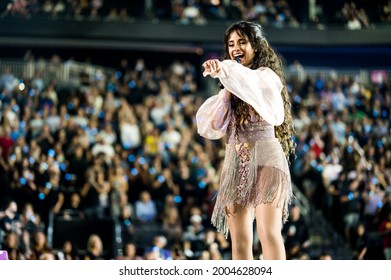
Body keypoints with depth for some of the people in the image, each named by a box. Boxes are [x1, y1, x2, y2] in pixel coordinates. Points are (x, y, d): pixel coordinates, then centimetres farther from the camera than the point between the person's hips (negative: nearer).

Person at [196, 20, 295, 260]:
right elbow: (212, 126, 12)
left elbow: (252, 84, -23)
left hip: (264, 157, -6)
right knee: (239, 240, 0)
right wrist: (226, 93, 0)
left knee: (268, 233, -20)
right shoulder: (232, 86, 21)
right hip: (235, 162, 6)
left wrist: (224, 70, -41)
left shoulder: (267, 76, 3)